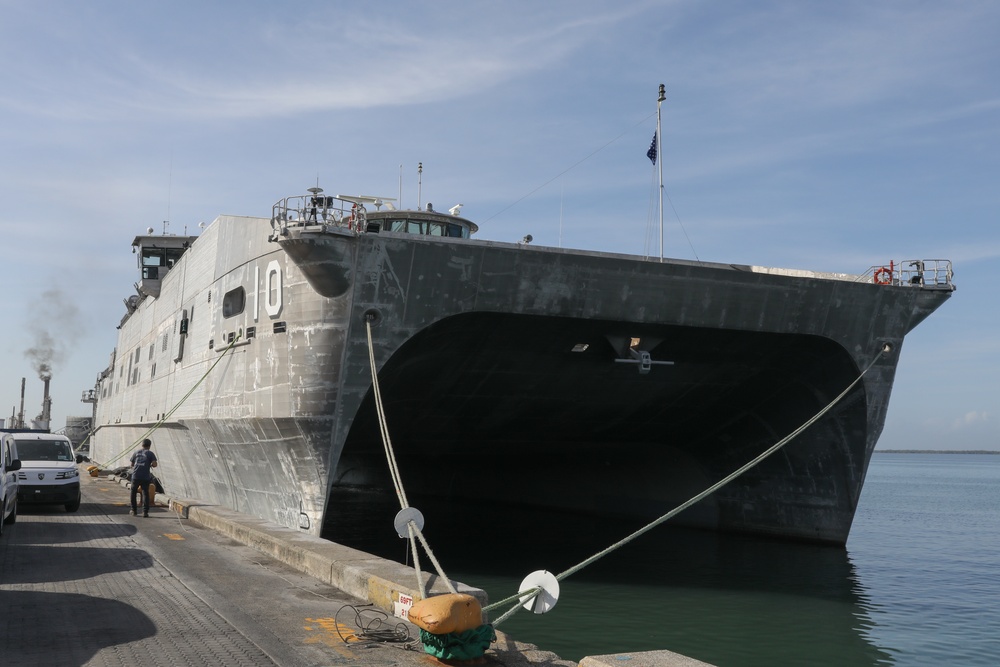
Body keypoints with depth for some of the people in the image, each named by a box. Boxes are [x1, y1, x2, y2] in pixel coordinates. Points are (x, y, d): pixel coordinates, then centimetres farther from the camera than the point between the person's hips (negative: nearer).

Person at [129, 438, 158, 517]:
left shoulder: (136, 452, 11)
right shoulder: (150, 454, 2)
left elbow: (132, 464, 15)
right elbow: (154, 464, -10)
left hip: (135, 476, 2)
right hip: (145, 477, -2)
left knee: (133, 493, 17)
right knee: (145, 493, 5)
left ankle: (134, 511, 22)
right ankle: (145, 512, -1)